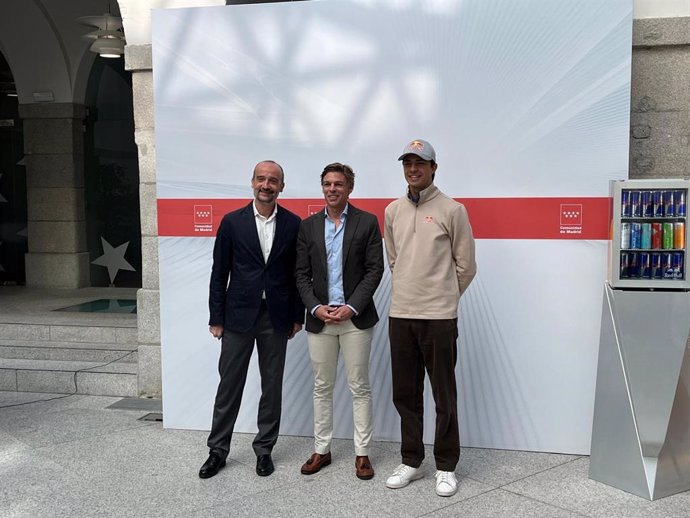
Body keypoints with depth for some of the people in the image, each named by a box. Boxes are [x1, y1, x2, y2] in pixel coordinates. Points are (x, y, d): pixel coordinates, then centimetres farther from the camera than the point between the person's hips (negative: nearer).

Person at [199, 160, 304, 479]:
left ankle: (264, 449, 25)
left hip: (276, 317, 1)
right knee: (229, 385, 7)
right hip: (239, 315, -1)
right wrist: (216, 318, -1)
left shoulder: (293, 224, 1)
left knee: (272, 386, 10)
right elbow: (219, 274, 1)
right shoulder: (232, 222, -1)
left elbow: (298, 273, 5)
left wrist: (297, 316, 3)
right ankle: (218, 450, 23)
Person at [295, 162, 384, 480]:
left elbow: (375, 269, -5)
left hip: (355, 317, -2)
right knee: (322, 387, 12)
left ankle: (362, 453, 18)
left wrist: (352, 307, -13)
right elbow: (301, 273, 6)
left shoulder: (367, 222, -1)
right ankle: (321, 450, 25)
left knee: (359, 387, 5)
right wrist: (315, 308, -8)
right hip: (319, 318, 3)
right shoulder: (308, 226, 7)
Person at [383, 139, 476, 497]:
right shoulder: (392, 211, 9)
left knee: (444, 396, 5)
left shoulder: (452, 210, -4)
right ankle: (411, 461, 27)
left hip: (439, 317, -4)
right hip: (400, 314, 5)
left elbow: (465, 266, 0)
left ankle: (446, 466, 21)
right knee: (405, 394, 12)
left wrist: (442, 298, 8)